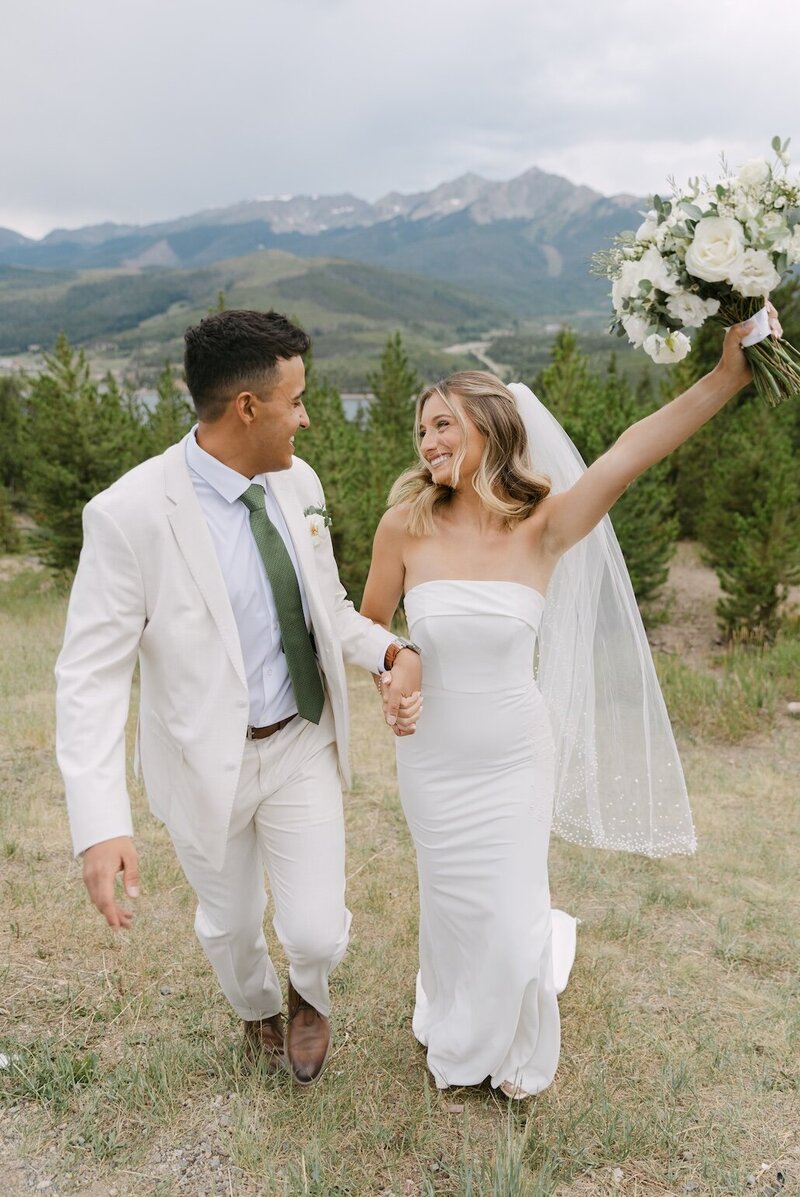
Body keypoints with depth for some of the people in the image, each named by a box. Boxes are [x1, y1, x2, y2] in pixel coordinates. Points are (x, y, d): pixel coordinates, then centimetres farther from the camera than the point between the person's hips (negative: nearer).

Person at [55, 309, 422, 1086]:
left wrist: (393, 653, -12)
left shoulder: (299, 482, -6)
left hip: (303, 745, 3)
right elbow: (92, 672, -20)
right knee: (230, 925, 21)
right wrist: (101, 824, -28)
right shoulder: (130, 513, -23)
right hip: (207, 761, -3)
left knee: (317, 932, 6)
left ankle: (307, 992, 46)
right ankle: (257, 1008, 58)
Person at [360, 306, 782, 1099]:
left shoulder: (543, 528, -17)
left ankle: (515, 1048, 47)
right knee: (452, 908, 19)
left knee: (512, 917, 10)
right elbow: (370, 626, 2)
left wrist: (729, 375, -45)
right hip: (434, 759, 1)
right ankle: (455, 1036, 54)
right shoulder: (405, 526, -13)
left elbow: (629, 454, -33)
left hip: (516, 759, -1)